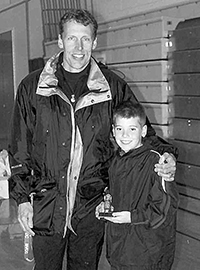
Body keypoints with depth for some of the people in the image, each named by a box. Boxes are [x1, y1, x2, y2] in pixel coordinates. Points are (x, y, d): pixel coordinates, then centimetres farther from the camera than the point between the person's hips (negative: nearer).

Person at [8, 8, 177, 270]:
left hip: (91, 208, 1)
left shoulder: (113, 87, -1)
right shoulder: (32, 87, -1)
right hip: (45, 206, 0)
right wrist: (22, 198, -1)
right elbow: (19, 149, 3)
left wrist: (165, 153, -11)